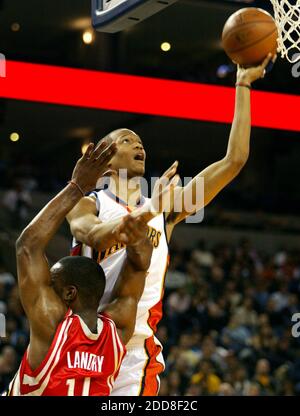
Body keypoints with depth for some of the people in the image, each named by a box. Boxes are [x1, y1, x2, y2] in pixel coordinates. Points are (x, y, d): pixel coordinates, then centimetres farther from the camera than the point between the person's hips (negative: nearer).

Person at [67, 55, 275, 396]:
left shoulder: (164, 208, 14)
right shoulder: (87, 204, 6)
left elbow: (234, 160, 11)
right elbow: (92, 234, -19)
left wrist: (243, 86, 10)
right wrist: (139, 213, -40)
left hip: (138, 350, 2)